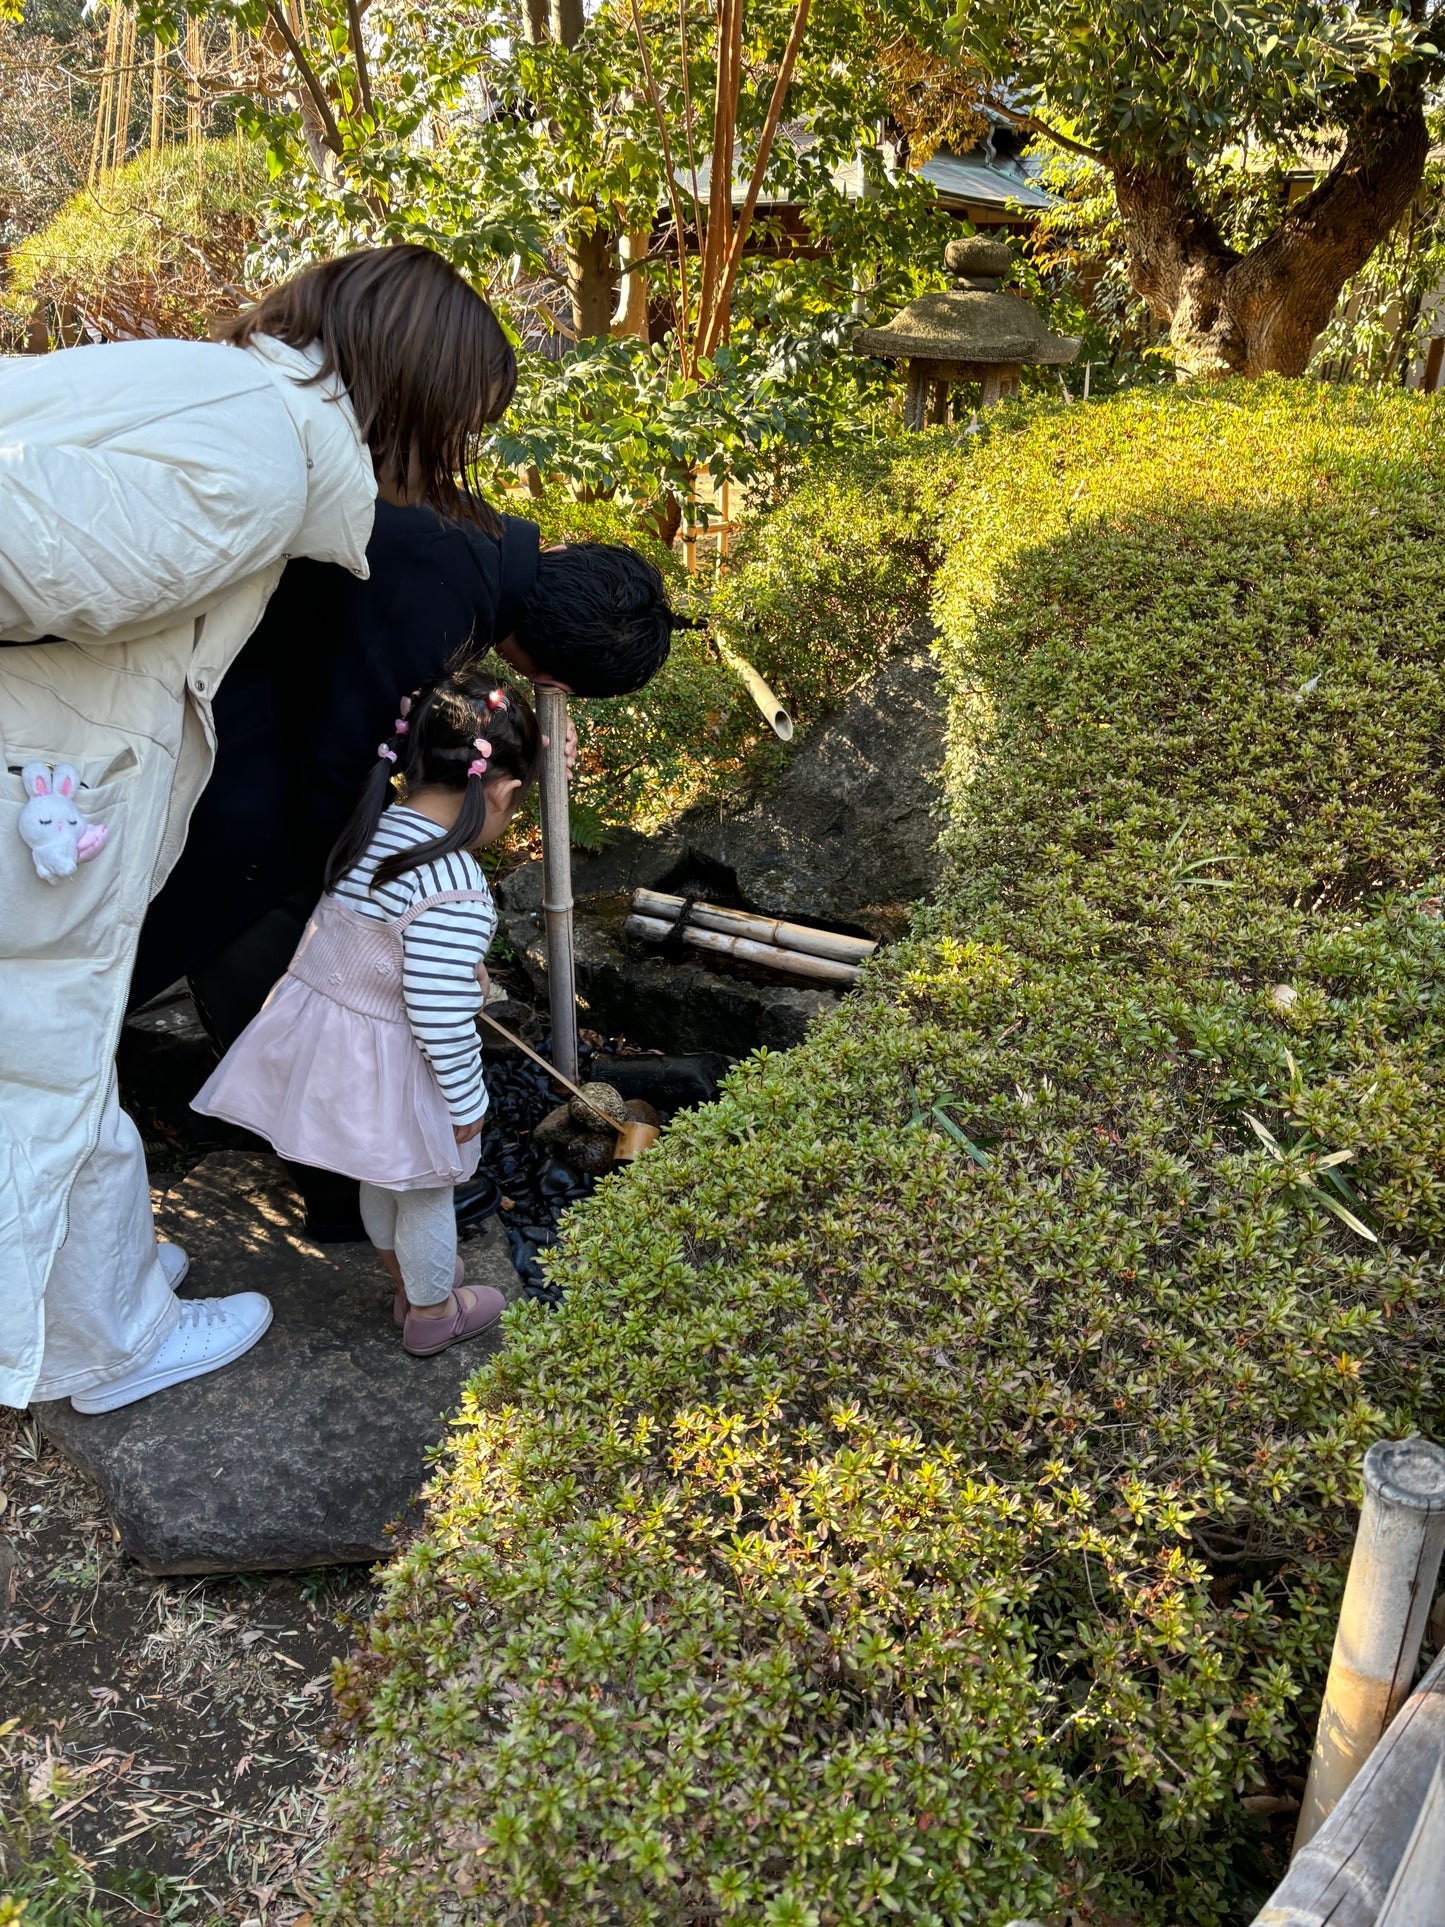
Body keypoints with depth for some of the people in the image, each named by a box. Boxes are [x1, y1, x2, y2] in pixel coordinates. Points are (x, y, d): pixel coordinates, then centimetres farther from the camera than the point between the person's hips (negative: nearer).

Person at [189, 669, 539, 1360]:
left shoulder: (369, 828, -4)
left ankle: (407, 1277, 55)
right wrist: (466, 1102, -13)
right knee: (424, 1194, 19)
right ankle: (433, 1313, 42)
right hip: (390, 1068, -8)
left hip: (321, 1035, 8)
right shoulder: (453, 892, -30)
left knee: (380, 1180, 30)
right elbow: (441, 1018, -27)